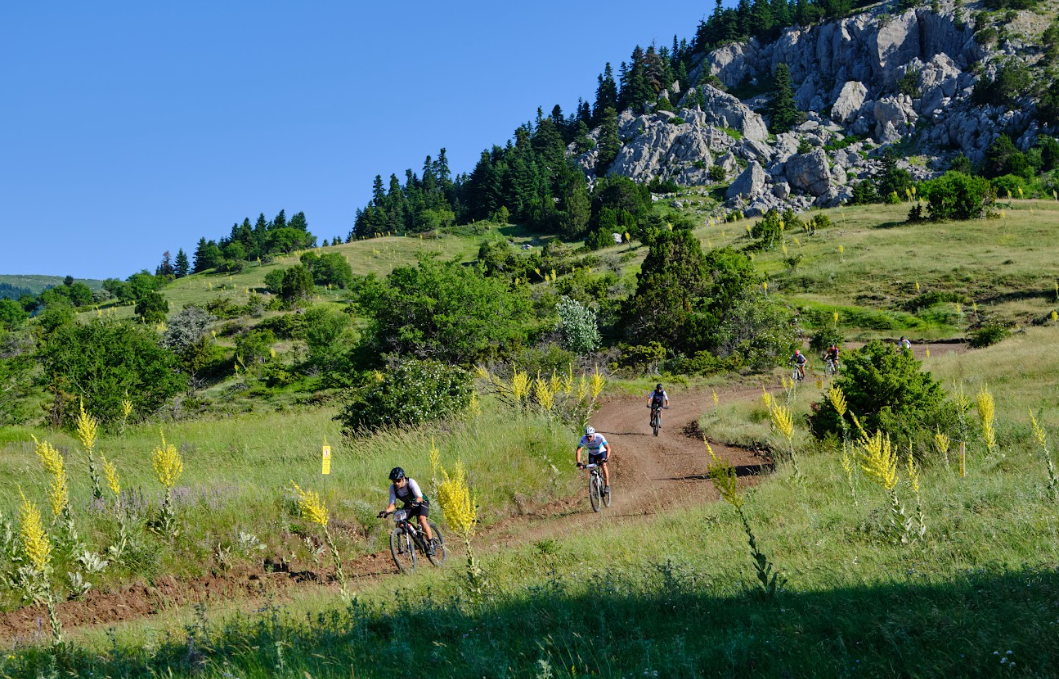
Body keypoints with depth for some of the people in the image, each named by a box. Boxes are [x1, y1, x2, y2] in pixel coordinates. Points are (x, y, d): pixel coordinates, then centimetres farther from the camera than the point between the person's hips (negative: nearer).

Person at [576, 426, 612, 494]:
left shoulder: (599, 437, -34)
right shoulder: (583, 439, -28)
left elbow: (608, 448, -35)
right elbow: (578, 450, -28)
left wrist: (606, 458, -49)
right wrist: (578, 462, -41)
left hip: (601, 452, -3)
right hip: (592, 454, 3)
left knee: (603, 465, -27)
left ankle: (607, 485, -20)